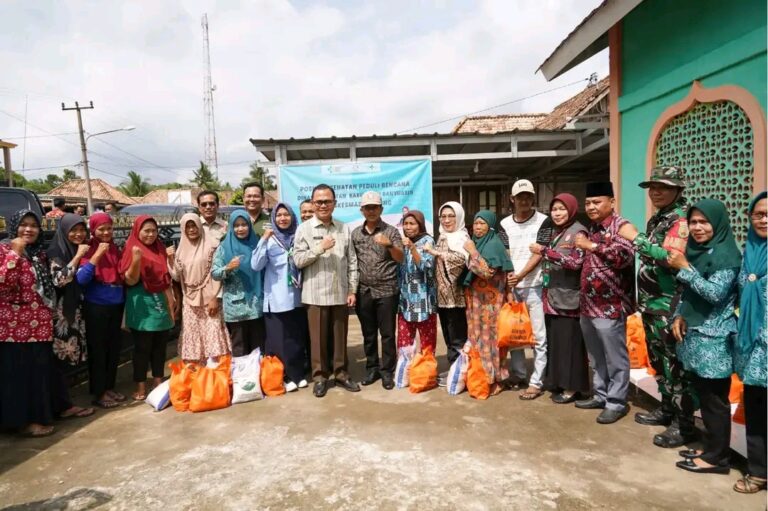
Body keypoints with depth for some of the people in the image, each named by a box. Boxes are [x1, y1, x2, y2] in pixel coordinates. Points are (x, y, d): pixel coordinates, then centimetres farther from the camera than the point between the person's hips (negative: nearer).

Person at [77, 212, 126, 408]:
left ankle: (109, 387, 27)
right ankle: (99, 393, 15)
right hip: (96, 307, -5)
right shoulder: (88, 251, -8)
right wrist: (97, 254, -24)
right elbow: (81, 279, -21)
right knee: (98, 350, 4)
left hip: (116, 306, 6)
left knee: (114, 348, 13)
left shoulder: (116, 249, 8)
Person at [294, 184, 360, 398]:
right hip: (316, 294, -2)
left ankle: (341, 373, 25)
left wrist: (352, 290, 2)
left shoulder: (344, 229, 6)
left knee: (340, 336, 11)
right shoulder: (304, 229, -1)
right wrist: (320, 248, -16)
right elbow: (298, 260, -6)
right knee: (318, 338, 6)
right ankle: (320, 376, 20)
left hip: (340, 293, 2)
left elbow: (352, 261, 7)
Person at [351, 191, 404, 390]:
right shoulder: (355, 233, 7)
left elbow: (400, 259, -11)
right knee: (368, 334, 12)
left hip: (387, 291, -3)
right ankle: (372, 368, 25)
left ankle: (387, 371, 15)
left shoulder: (391, 231, -2)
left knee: (387, 333, 3)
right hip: (364, 292, 3)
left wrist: (389, 245, -31)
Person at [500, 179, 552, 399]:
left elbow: (539, 253, -8)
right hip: (512, 286, 4)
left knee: (539, 336, -1)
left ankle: (536, 382, 7)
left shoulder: (543, 221, -2)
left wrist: (521, 275, -19)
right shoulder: (505, 224, 9)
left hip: (534, 285, -4)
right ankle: (519, 375, 25)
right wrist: (509, 278, -11)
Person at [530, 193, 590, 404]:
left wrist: (544, 251, -19)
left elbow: (576, 262, -20)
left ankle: (572, 387, 8)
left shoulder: (578, 232, -7)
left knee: (569, 340, -2)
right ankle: (559, 382, 21)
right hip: (553, 296, 8)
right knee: (555, 339, 11)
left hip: (568, 297, -8)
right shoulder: (557, 232, 16)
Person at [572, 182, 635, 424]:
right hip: (588, 305, 9)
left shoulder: (621, 226, -10)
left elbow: (625, 256, -29)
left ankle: (616, 402, 15)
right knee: (596, 357, 18)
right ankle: (600, 395, 31)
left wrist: (591, 246, -24)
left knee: (615, 358, 4)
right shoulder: (592, 228, 15)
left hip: (610, 306, -8)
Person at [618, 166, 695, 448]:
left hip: (670, 305, -9)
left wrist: (636, 238, -23)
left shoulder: (681, 220, -13)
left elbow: (671, 258, -27)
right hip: (651, 303, 9)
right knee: (658, 359, 18)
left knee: (675, 364, -3)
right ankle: (667, 409, 32)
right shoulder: (656, 219, 15)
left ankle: (684, 424, 7)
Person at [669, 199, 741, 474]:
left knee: (715, 399, 1)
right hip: (695, 334, 8)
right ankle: (711, 448, 26)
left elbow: (716, 293, -20)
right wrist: (679, 316, 3)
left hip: (714, 338, -8)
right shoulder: (696, 250, 13)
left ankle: (717, 458, 11)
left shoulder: (726, 253, -12)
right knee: (704, 396, 14)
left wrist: (685, 268, -16)